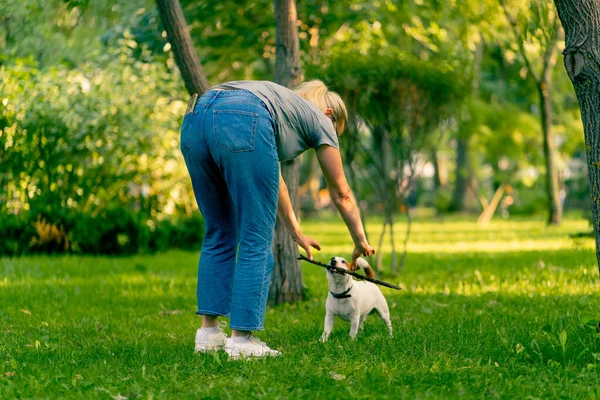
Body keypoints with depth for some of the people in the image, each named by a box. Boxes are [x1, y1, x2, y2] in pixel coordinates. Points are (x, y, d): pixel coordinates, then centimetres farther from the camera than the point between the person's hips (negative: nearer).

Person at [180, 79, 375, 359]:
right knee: (257, 241, 2)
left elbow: (272, 181, 53)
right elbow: (341, 194, 34)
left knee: (219, 233, 19)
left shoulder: (284, 105, 43)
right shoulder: (319, 120, 26)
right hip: (240, 124, -7)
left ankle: (209, 331, 18)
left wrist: (296, 233, 63)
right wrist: (360, 242, 48)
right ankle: (242, 339, 0)